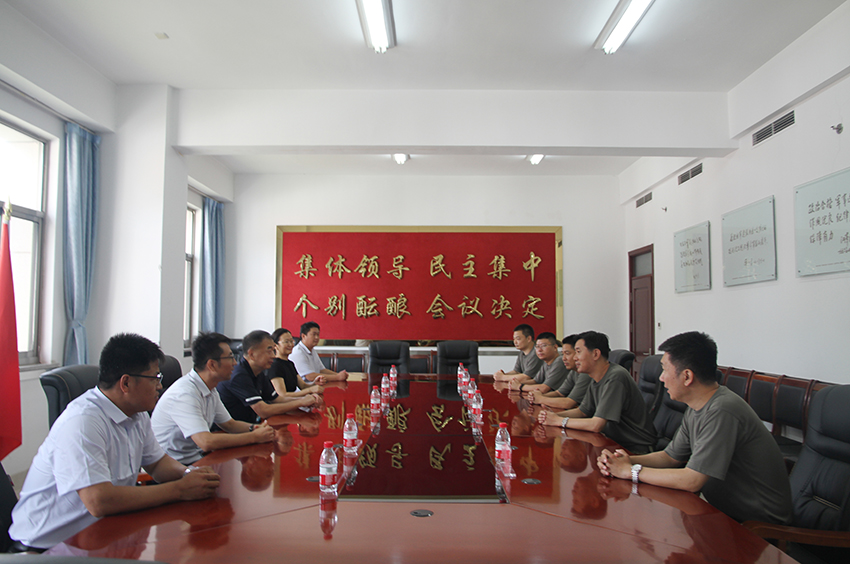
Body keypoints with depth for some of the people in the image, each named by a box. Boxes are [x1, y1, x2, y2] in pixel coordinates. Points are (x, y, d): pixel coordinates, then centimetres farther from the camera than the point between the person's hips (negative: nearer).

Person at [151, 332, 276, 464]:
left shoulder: (210, 391, 6)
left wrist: (254, 428, -5)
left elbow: (229, 424, 17)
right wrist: (255, 436, -24)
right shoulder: (185, 393, -23)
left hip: (197, 458, 9)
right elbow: (206, 442, -31)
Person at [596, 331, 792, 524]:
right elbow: (671, 457, 10)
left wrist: (631, 471, -19)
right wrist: (628, 460, -8)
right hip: (725, 507, 8)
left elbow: (692, 480, -28)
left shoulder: (722, 412, -28)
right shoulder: (697, 407, 2)